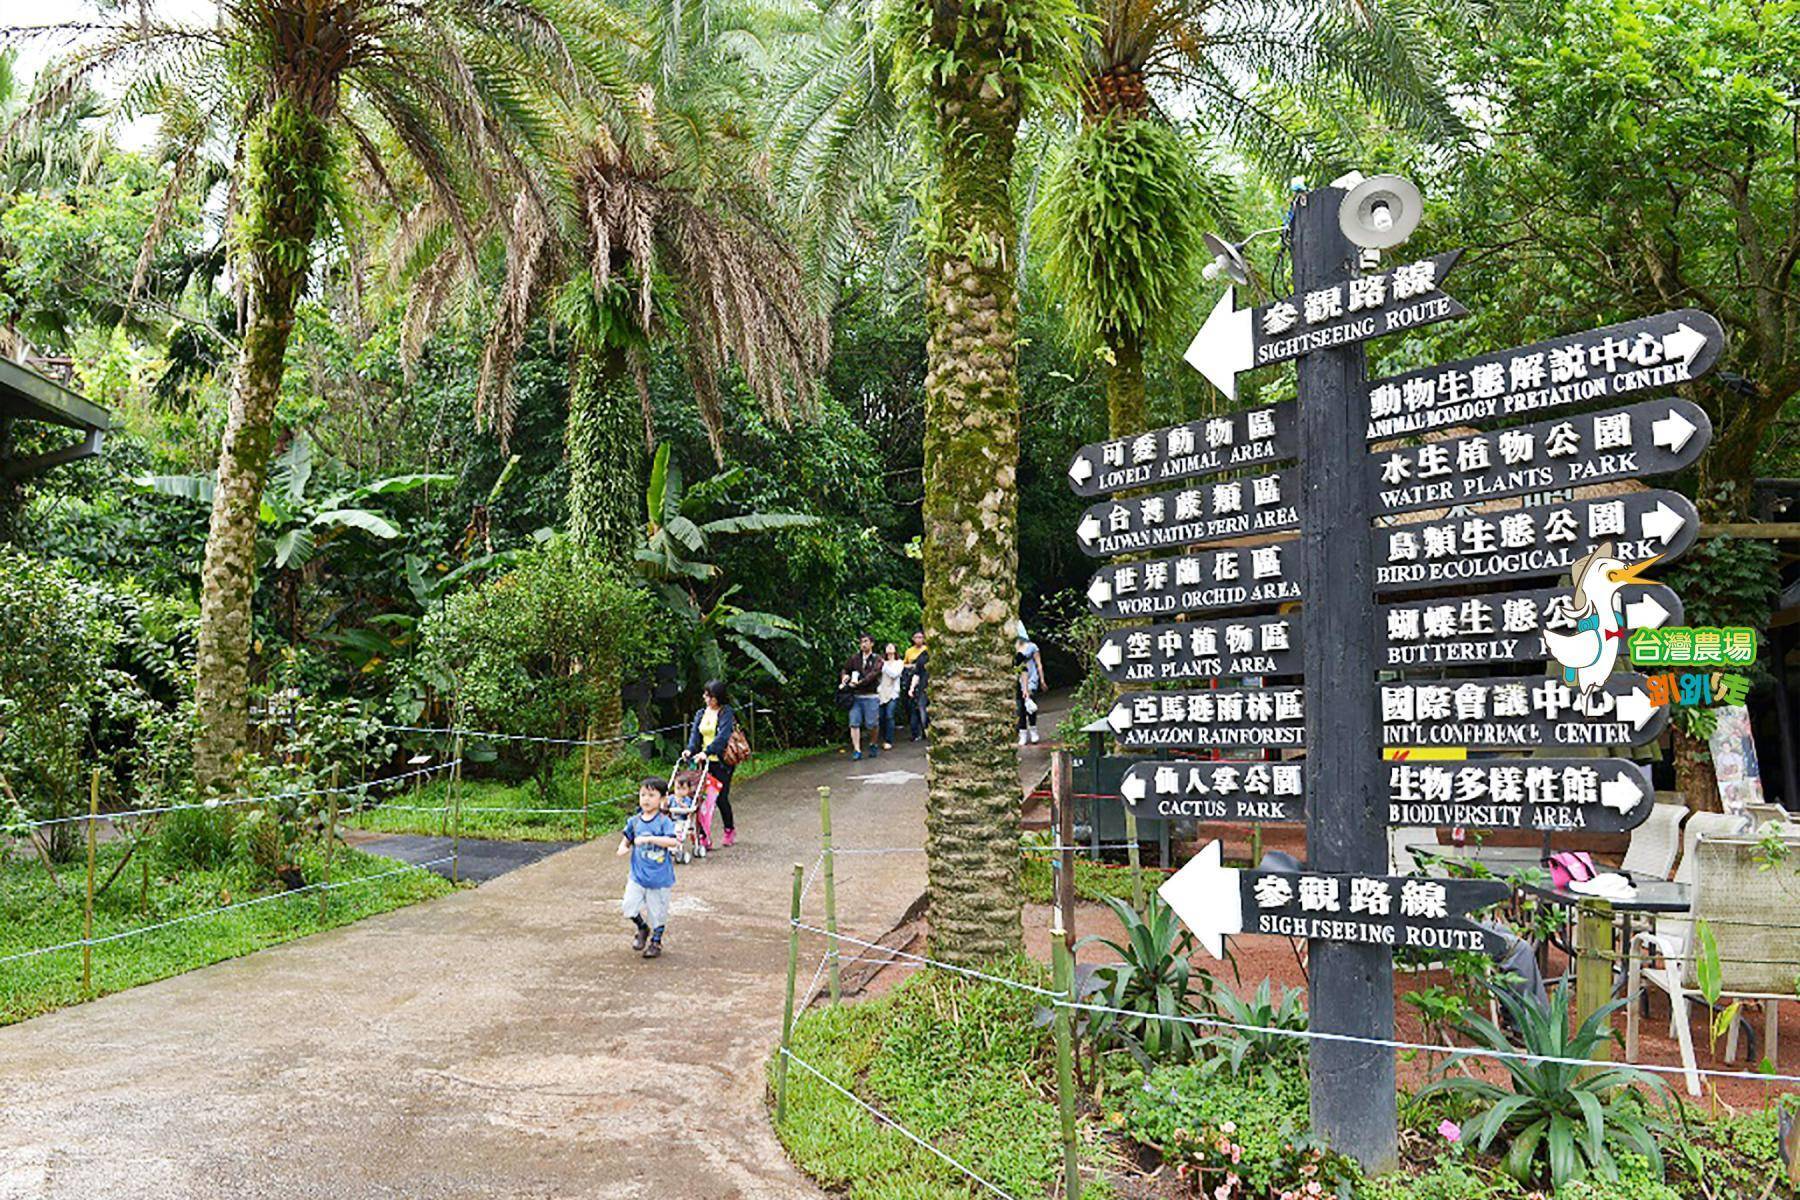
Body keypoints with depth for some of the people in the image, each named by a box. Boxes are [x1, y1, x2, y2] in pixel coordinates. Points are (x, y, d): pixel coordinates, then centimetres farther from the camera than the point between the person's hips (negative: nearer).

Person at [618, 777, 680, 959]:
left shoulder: (664, 821, -11)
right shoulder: (634, 821, 3)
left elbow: (673, 841, -25)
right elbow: (627, 839, 16)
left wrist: (649, 838, -31)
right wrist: (623, 848, -6)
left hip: (660, 877, -4)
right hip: (638, 875, 4)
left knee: (657, 911, 8)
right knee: (628, 907, -6)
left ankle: (656, 942, 30)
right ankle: (642, 928, 23)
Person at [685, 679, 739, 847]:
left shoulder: (726, 713, -8)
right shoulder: (701, 714, 12)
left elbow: (723, 736, -21)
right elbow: (695, 733, 4)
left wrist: (707, 751, -32)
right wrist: (690, 749, -16)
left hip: (722, 762, -5)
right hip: (706, 761, 5)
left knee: (721, 797, -1)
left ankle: (729, 829, 23)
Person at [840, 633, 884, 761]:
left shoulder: (877, 660, 2)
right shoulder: (854, 658, 12)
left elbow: (873, 674, -12)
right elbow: (846, 670, 17)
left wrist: (859, 682, -22)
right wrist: (844, 678, -6)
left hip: (870, 696, -2)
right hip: (855, 696, 2)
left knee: (872, 724, 1)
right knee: (854, 723, -6)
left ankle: (873, 745, 26)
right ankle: (857, 750, -4)